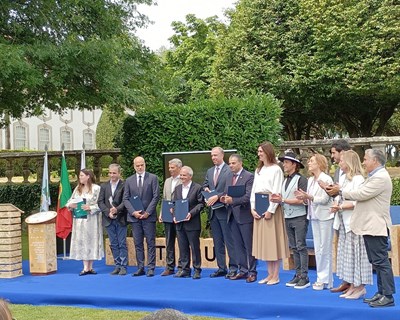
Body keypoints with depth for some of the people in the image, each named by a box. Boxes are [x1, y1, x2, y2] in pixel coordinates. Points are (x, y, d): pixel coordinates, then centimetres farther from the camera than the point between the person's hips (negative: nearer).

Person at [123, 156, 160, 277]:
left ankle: (151, 268, 3)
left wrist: (147, 212, -10)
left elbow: (156, 196, -3)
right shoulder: (129, 180, 11)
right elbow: (126, 199, 7)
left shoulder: (153, 178, 3)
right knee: (138, 243, 5)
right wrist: (133, 212, -8)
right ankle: (140, 268, 10)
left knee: (150, 243, -1)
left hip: (149, 216, -3)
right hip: (134, 216, 3)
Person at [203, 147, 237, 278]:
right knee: (217, 242, 11)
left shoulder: (229, 170, -8)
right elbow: (205, 185, 22)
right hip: (213, 211, 7)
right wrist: (206, 189, -1)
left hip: (224, 210, -7)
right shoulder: (209, 171, 15)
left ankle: (233, 268, 4)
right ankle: (221, 268, 17)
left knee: (229, 241, -3)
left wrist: (217, 196, -21)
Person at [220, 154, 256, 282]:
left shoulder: (249, 177, -9)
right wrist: (224, 198, -5)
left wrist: (233, 200, -26)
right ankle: (243, 270, 19)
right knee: (238, 245, 11)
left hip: (244, 215, -7)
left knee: (249, 245, 1)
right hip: (232, 215, 7)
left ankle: (252, 271, 9)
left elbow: (248, 196, -17)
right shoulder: (229, 176, 13)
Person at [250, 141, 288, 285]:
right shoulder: (258, 170, 15)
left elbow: (277, 192, -12)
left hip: (271, 209, -7)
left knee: (274, 241, -2)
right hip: (259, 210, 7)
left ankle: (275, 276, 4)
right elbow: (253, 190, 14)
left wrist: (270, 210, -16)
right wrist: (253, 208, 3)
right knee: (263, 242, 8)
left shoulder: (276, 169, -7)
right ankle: (269, 274, 15)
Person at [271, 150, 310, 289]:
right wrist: (277, 199, -5)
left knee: (301, 247, -5)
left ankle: (304, 277, -2)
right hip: (288, 217, 7)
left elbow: (301, 200, -15)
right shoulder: (285, 181, 15)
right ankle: (298, 275, 16)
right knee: (294, 247, 10)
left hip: (299, 217, -7)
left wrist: (283, 200, -14)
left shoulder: (301, 179, -9)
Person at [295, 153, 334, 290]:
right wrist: (304, 198, -8)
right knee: (318, 249, 10)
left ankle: (325, 280, 2)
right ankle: (321, 278, 17)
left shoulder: (326, 179, -9)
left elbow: (324, 199, -16)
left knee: (325, 249, -3)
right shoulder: (310, 180, 13)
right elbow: (309, 199, 12)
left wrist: (309, 197, -24)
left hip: (325, 217, -7)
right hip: (314, 216, 8)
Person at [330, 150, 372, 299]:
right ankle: (353, 285, 16)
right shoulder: (345, 178, 16)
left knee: (355, 253, -4)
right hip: (344, 222, 9)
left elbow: (357, 202, -19)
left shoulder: (358, 179, -12)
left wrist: (341, 207, -16)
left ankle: (360, 287, 4)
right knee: (346, 252, 9)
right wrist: (336, 205, -3)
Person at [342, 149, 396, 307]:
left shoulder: (380, 177, -15)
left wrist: (341, 192, -7)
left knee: (380, 261, -8)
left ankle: (388, 296, -4)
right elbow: (362, 195, 16)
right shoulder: (375, 176, 19)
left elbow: (361, 194, -19)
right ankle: (381, 293, 19)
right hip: (370, 226, 11)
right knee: (377, 261, 13)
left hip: (376, 227, -11)